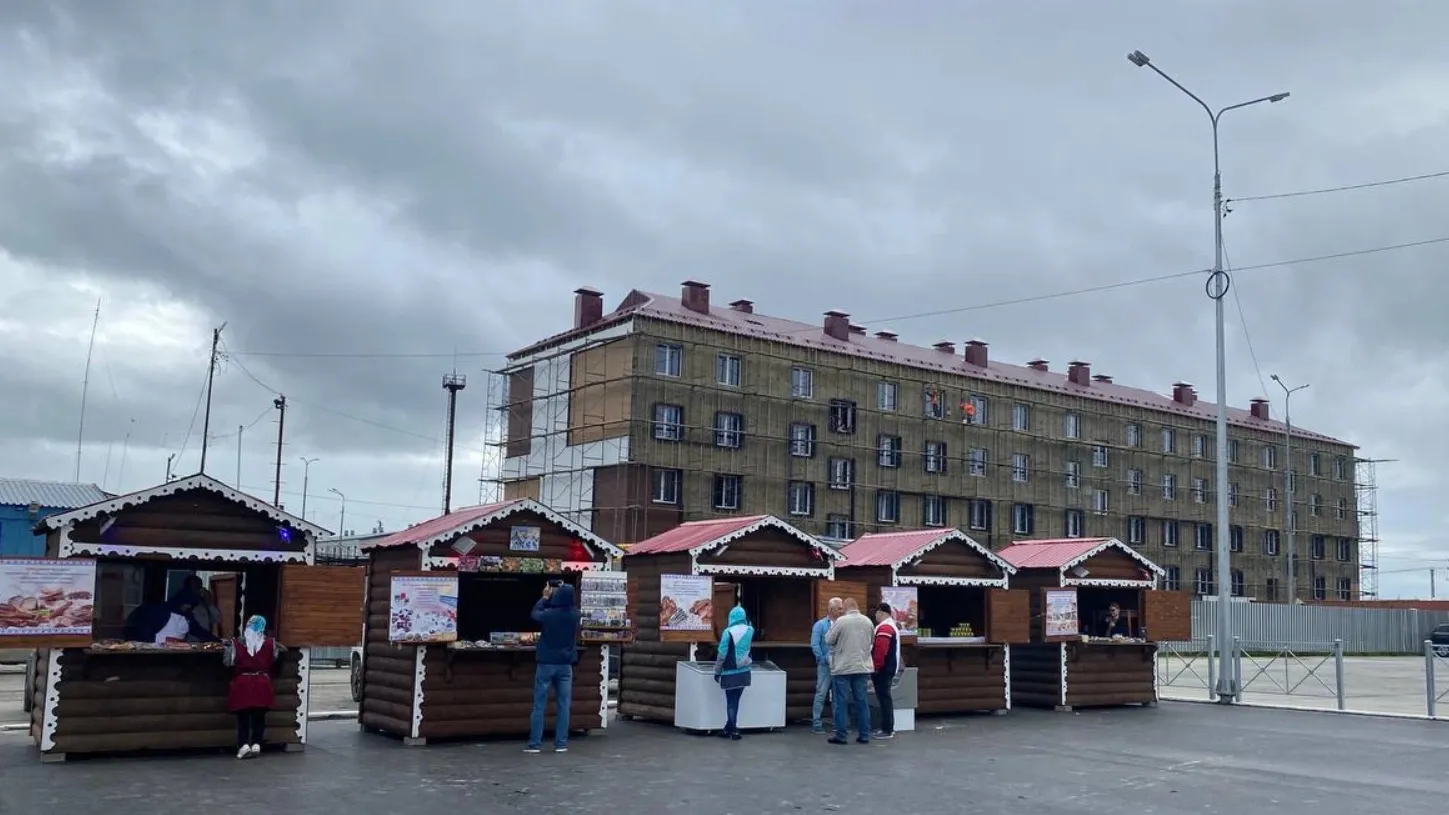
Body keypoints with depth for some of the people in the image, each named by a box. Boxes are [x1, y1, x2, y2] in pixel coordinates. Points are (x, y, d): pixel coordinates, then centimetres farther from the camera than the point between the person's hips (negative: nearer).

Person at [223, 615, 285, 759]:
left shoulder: (236, 642, -5)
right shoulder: (270, 643, -1)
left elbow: (228, 662, -5)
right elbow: (275, 658, 12)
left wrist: (226, 648, 10)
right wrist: (277, 647, 28)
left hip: (242, 684, -1)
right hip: (262, 684, 1)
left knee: (243, 716, 5)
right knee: (259, 716, 8)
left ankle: (244, 745, -4)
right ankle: (256, 744, 5)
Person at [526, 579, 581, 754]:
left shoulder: (548, 614, -13)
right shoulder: (575, 614, -5)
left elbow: (535, 614, 9)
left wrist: (545, 597, 18)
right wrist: (564, 590, 18)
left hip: (546, 664, -2)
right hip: (565, 665, 2)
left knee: (539, 705, 4)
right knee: (563, 705, 7)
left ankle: (535, 743, 6)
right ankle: (561, 743, 7)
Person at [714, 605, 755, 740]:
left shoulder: (728, 632, -14)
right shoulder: (750, 630, -3)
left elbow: (721, 654, -12)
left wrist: (717, 671, -3)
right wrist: (747, 622, 28)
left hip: (730, 673, -4)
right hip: (744, 672, 4)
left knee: (731, 702, 5)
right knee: (735, 701, 11)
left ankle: (734, 730, 2)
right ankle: (728, 729, 15)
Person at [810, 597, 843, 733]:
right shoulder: (820, 625, -2)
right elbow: (814, 645, -6)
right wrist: (825, 659, -10)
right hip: (825, 665, -4)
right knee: (821, 694, -3)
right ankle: (816, 723, 1)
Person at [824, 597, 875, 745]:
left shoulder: (841, 621, -13)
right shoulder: (867, 621, 2)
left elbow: (829, 640, -5)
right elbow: (872, 640, 14)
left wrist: (832, 626, 11)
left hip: (843, 667, -4)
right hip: (862, 666, 4)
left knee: (842, 702, 2)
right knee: (861, 701, 10)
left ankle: (841, 735, 3)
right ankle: (864, 735, 12)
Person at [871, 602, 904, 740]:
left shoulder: (884, 628, -16)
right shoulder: (892, 626, 19)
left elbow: (880, 650, -25)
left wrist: (876, 666, -18)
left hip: (882, 670, -11)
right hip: (889, 668, 11)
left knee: (884, 698, -8)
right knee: (885, 698, 14)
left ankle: (887, 730, -7)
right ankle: (888, 728, 19)